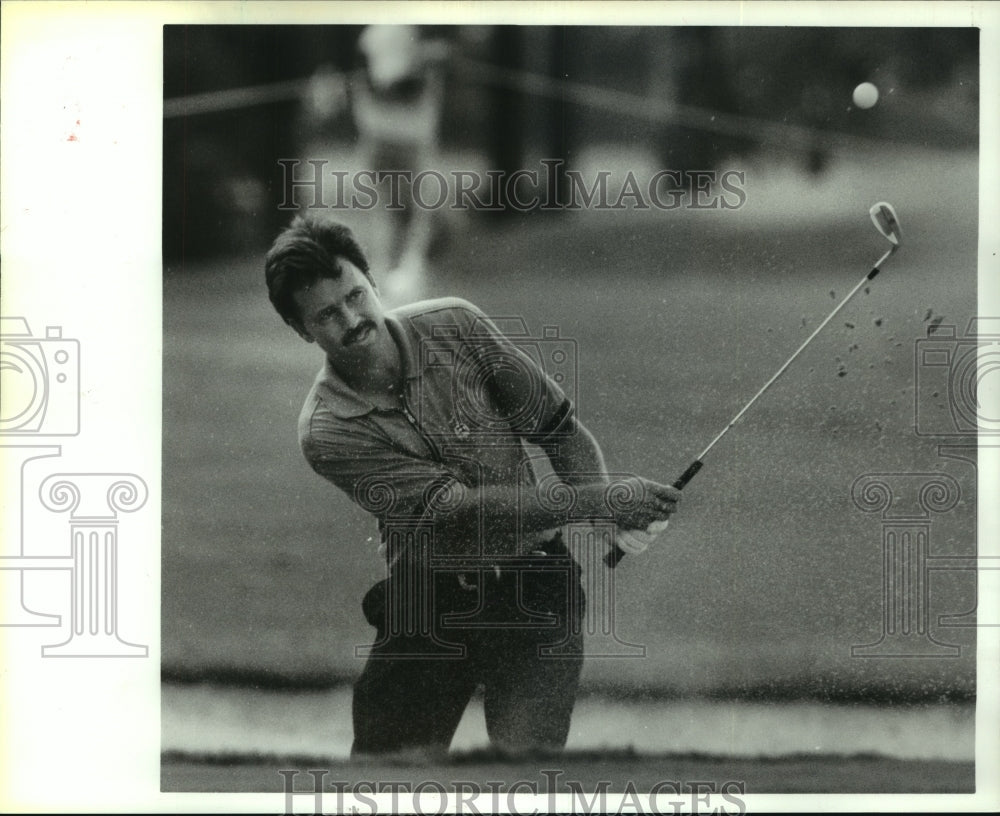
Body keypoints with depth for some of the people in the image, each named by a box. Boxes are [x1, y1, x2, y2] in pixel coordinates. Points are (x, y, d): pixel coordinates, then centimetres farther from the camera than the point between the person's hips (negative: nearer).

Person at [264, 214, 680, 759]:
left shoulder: (453, 326, -1)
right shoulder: (327, 432, -11)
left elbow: (560, 427, 5)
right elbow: (455, 506, -20)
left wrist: (609, 522, -14)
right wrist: (597, 501, -28)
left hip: (532, 591, 0)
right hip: (424, 609, 0)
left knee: (524, 766, -18)